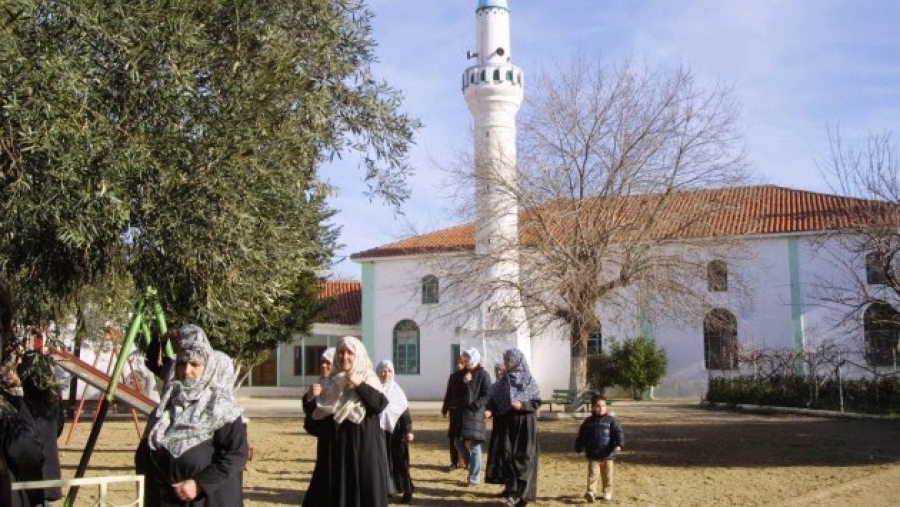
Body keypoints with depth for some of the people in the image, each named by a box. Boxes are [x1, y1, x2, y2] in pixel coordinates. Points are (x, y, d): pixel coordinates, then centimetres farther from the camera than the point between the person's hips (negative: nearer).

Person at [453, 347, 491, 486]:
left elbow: (486, 395, -9)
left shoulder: (483, 375, -5)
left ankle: (475, 477, 3)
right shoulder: (462, 374, 12)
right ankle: (473, 468, 29)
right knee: (459, 443, 9)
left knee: (474, 445, -4)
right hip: (461, 412, 6)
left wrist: (475, 406, -19)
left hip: (475, 413, -6)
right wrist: (464, 382, -9)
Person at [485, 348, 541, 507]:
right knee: (507, 455, 1)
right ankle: (512, 491, 8)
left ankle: (523, 492, 0)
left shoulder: (529, 380, -4)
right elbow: (495, 400, 8)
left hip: (524, 422, -4)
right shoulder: (503, 381, 8)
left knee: (523, 456, -4)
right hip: (506, 422, 4)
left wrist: (522, 405, -21)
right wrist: (490, 410, -11)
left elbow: (537, 402, -5)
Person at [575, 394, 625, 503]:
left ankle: (607, 492, 24)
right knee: (592, 474, -7)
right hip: (593, 455, 1)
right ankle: (591, 492, -9)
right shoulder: (588, 422, 4)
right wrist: (579, 448, 10)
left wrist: (619, 444, -25)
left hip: (607, 455, -1)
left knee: (607, 476, 10)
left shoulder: (611, 420, -3)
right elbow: (581, 437, 12)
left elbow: (619, 433, -10)